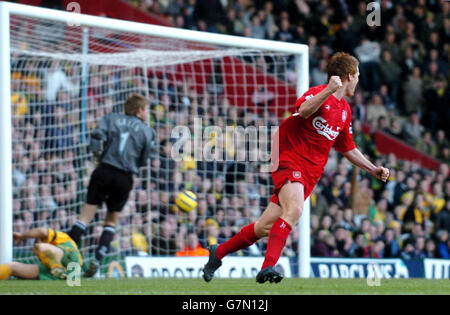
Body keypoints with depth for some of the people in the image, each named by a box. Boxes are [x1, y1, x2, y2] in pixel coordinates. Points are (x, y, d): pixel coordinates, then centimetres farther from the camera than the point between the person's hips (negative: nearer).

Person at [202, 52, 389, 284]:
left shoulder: (345, 110, 18)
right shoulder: (318, 93, -8)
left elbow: (347, 149, 29)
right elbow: (303, 110, -31)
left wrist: (373, 169, 25)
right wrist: (330, 90, -41)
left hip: (310, 174, 7)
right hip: (289, 160, -7)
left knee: (265, 228, 3)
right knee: (294, 210, -33)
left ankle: (219, 252, 20)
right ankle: (268, 267, -37)